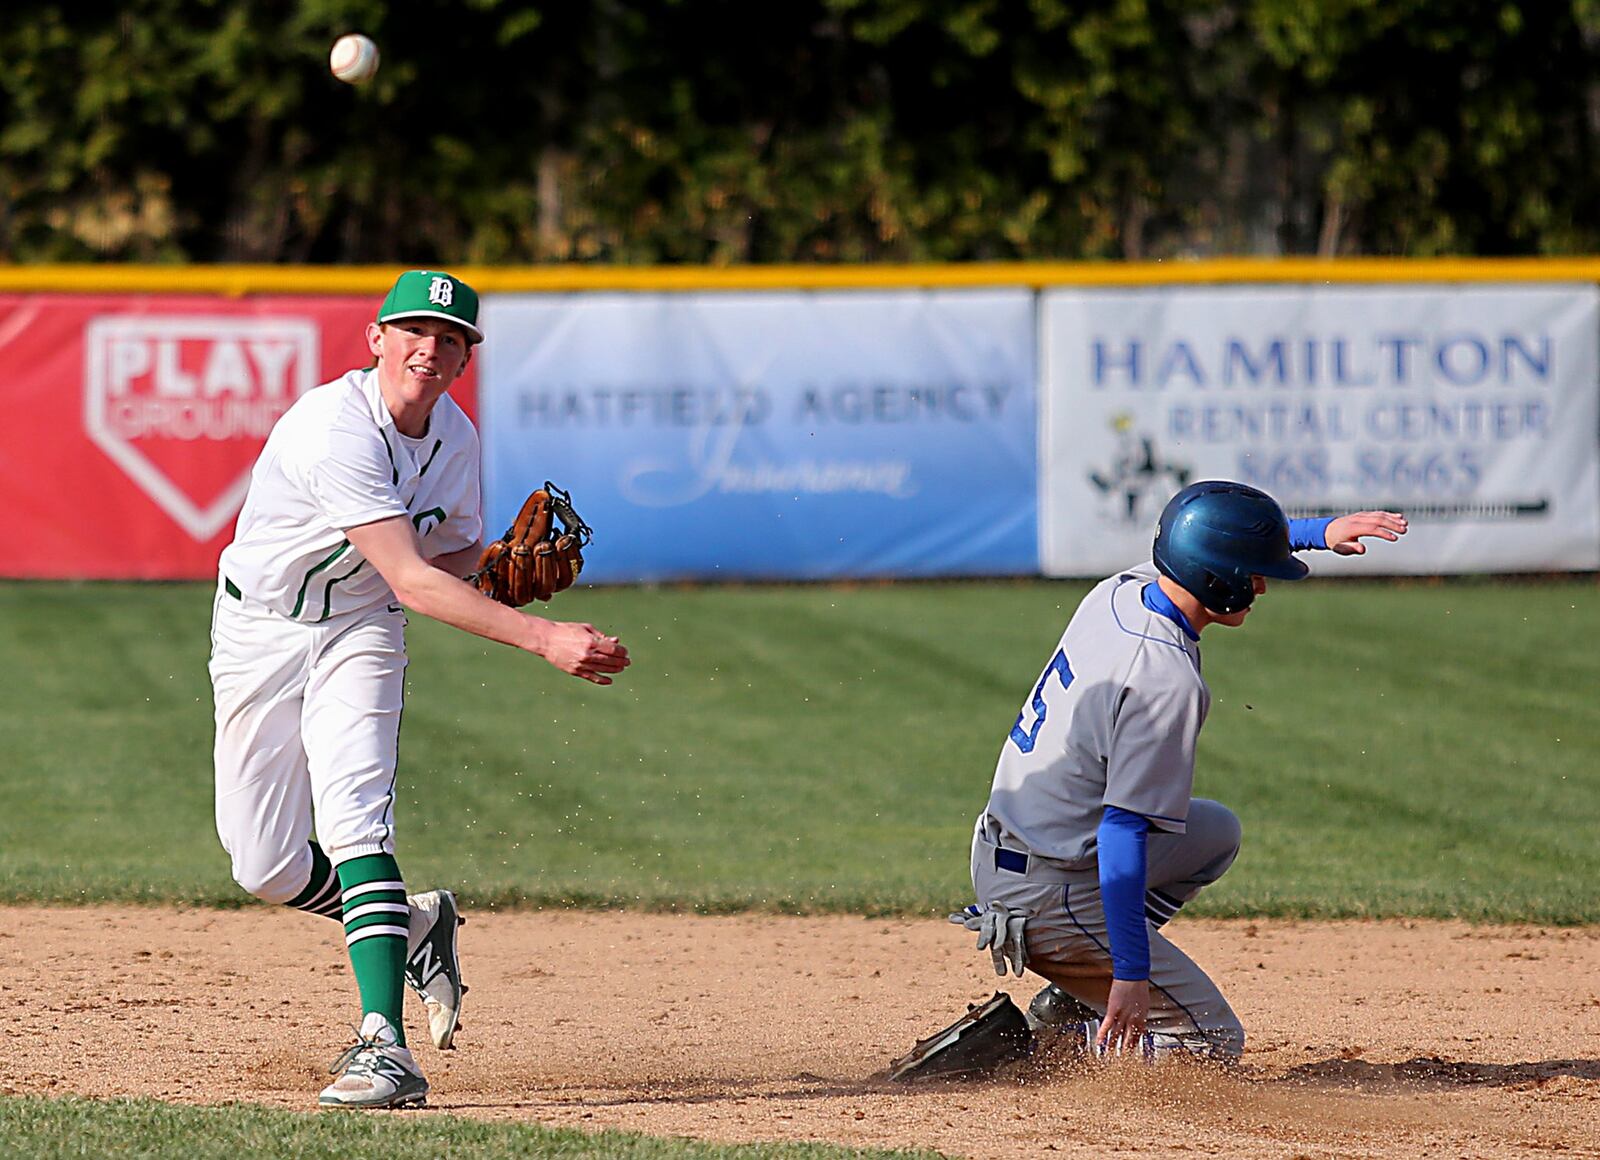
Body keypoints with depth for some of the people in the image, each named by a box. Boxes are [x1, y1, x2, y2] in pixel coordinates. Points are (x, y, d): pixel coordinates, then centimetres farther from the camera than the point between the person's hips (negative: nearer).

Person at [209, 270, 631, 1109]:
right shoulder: (336, 430, -29)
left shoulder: (456, 438, -6)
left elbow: (453, 550, 13)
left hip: (360, 632, 3)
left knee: (355, 819, -20)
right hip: (260, 630, -3)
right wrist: (541, 638, -42)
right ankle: (412, 923, 27)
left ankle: (384, 1045, -31)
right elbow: (412, 581, -35)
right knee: (266, 867, -1)